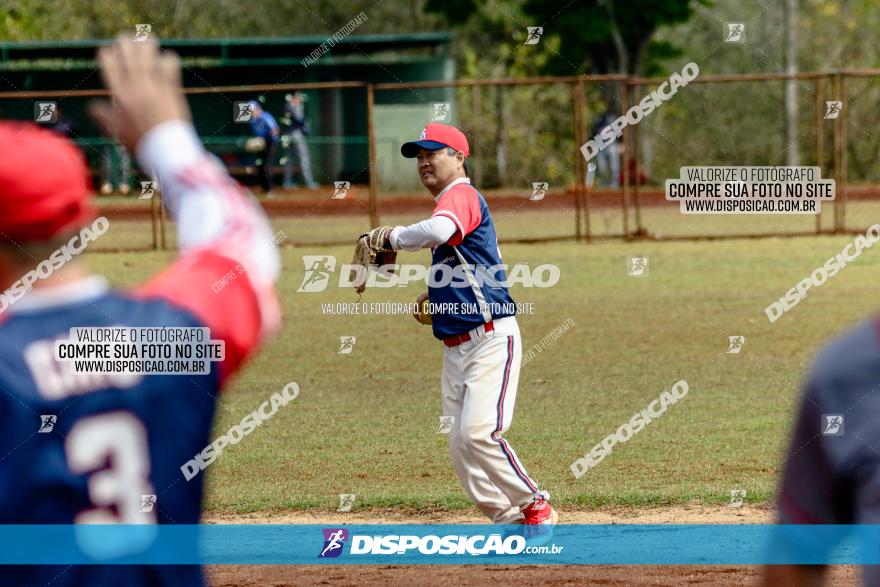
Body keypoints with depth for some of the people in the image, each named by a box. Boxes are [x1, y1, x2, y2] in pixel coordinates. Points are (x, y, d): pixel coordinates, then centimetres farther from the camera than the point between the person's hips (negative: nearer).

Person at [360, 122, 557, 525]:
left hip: (491, 340, -10)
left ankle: (536, 509, -5)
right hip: (456, 348, 10)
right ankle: (511, 521, 11)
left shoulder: (462, 195, -11)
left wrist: (393, 237, -18)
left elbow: (438, 231, -35)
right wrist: (435, 296, 16)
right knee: (460, 447, 5)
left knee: (478, 433, -19)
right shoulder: (450, 204, 19)